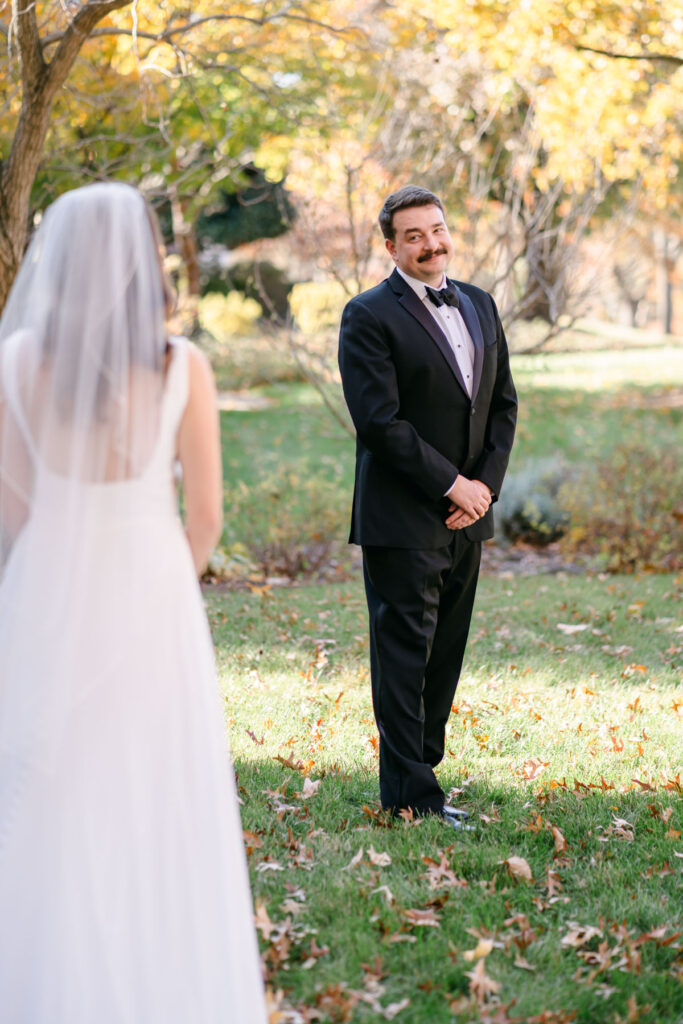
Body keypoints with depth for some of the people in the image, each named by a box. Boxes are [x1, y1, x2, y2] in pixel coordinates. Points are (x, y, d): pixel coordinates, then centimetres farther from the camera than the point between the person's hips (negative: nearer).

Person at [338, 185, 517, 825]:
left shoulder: (479, 306, 14)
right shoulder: (369, 316, -8)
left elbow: (503, 403, 14)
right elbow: (379, 420, -15)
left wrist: (486, 484, 0)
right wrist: (451, 484, -14)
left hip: (467, 514, 6)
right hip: (403, 519, -6)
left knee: (445, 656, 10)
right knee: (404, 653, -2)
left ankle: (420, 768, 20)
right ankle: (409, 796, 4)